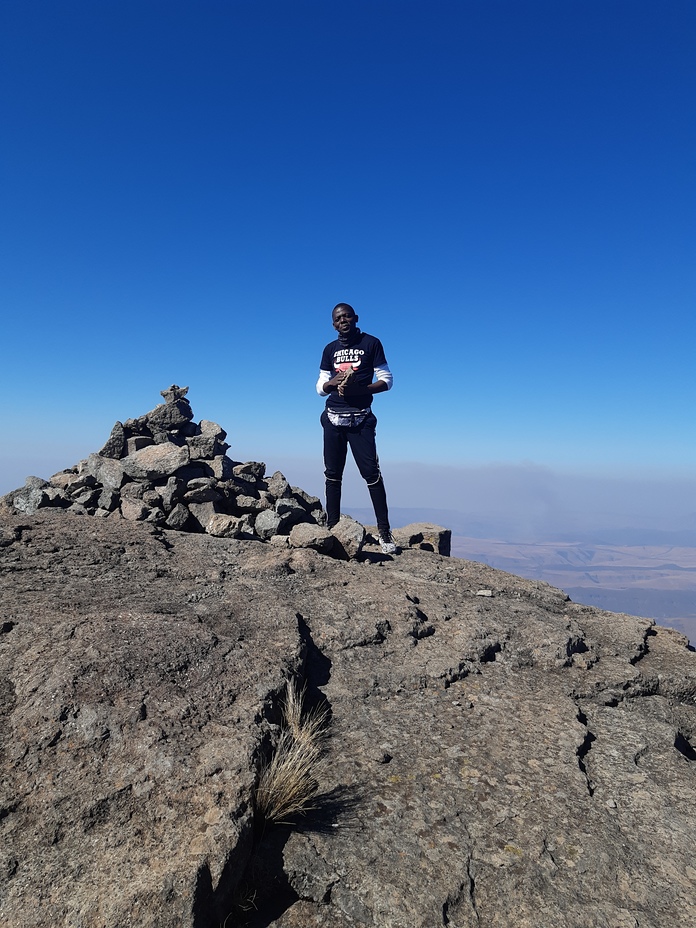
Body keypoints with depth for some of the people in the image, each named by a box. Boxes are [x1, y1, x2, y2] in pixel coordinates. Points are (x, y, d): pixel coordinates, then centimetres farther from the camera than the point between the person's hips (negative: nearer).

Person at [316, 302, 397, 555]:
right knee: (332, 473, 3)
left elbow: (387, 381, -1)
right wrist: (332, 383, -10)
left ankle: (384, 531, -7)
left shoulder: (371, 343, 3)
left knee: (371, 472, -11)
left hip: (360, 418, -4)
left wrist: (359, 389, -17)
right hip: (333, 418, 4)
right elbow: (320, 387, 13)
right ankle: (332, 528, 10)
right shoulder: (330, 349, 14)